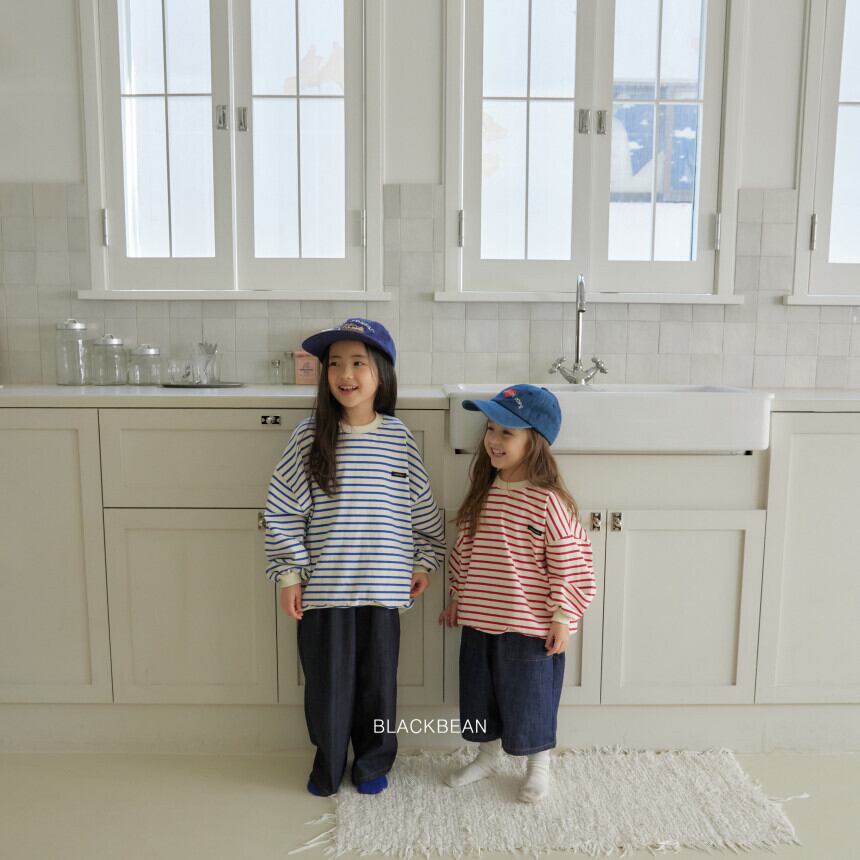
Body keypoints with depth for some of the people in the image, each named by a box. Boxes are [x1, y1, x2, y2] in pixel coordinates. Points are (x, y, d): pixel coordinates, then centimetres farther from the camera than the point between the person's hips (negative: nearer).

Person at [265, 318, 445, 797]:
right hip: (323, 587, 0)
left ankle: (374, 763, 37)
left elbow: (423, 507, 6)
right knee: (327, 679, 13)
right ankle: (328, 764, 37)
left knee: (378, 680, 14)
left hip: (382, 587, 1)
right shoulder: (309, 438, -7)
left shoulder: (399, 438, -3)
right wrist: (289, 575, -5)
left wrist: (424, 562, 9)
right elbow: (282, 510, -4)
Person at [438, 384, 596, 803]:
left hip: (529, 626, -6)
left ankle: (538, 766, 36)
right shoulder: (482, 494, 1)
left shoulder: (548, 501, -18)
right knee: (480, 692, 20)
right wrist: (457, 600, 15)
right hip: (478, 621, 6)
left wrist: (562, 618, -13)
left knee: (530, 698, 12)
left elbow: (569, 563, -14)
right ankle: (488, 754, 44)